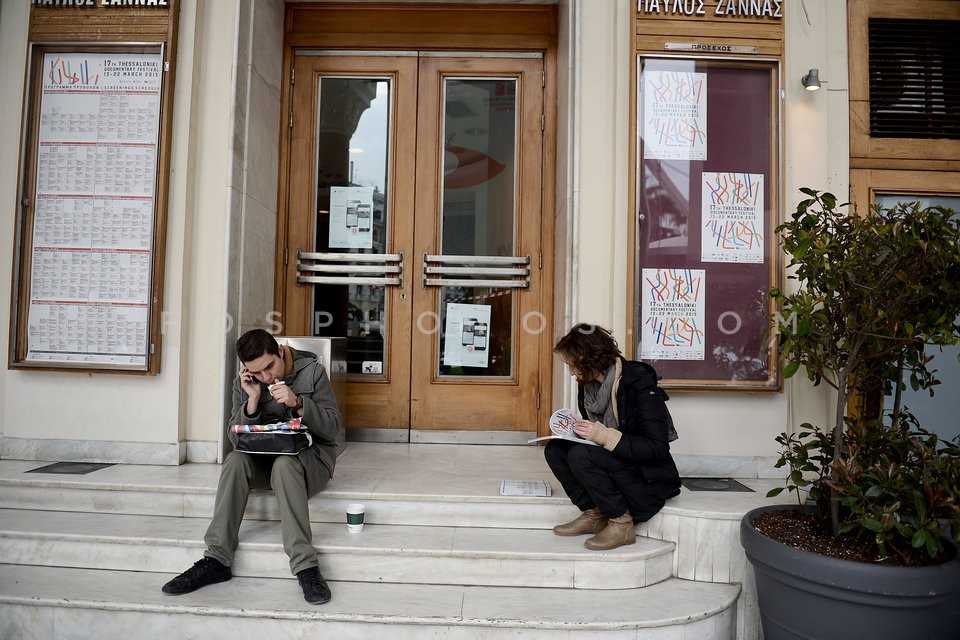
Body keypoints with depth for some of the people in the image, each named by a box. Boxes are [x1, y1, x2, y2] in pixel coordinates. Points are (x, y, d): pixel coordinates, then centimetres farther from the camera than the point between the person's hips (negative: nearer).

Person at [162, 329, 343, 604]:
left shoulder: (312, 370, -8)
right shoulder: (244, 383, 1)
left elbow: (333, 429, -10)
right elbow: (237, 439, -3)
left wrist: (298, 403, -25)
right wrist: (253, 399, -17)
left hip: (310, 456, -3)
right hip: (264, 458, 4)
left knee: (284, 464, -35)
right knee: (235, 460, -27)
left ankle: (306, 567, -39)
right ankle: (216, 560, -24)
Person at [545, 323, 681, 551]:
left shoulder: (639, 382, -20)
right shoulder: (587, 384, 3)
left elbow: (657, 448, -23)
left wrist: (602, 435, -29)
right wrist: (574, 429, -7)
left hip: (650, 478, -8)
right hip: (616, 461, 8)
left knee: (580, 454, -28)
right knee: (554, 449, -8)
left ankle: (622, 524, -11)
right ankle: (594, 515, 0)